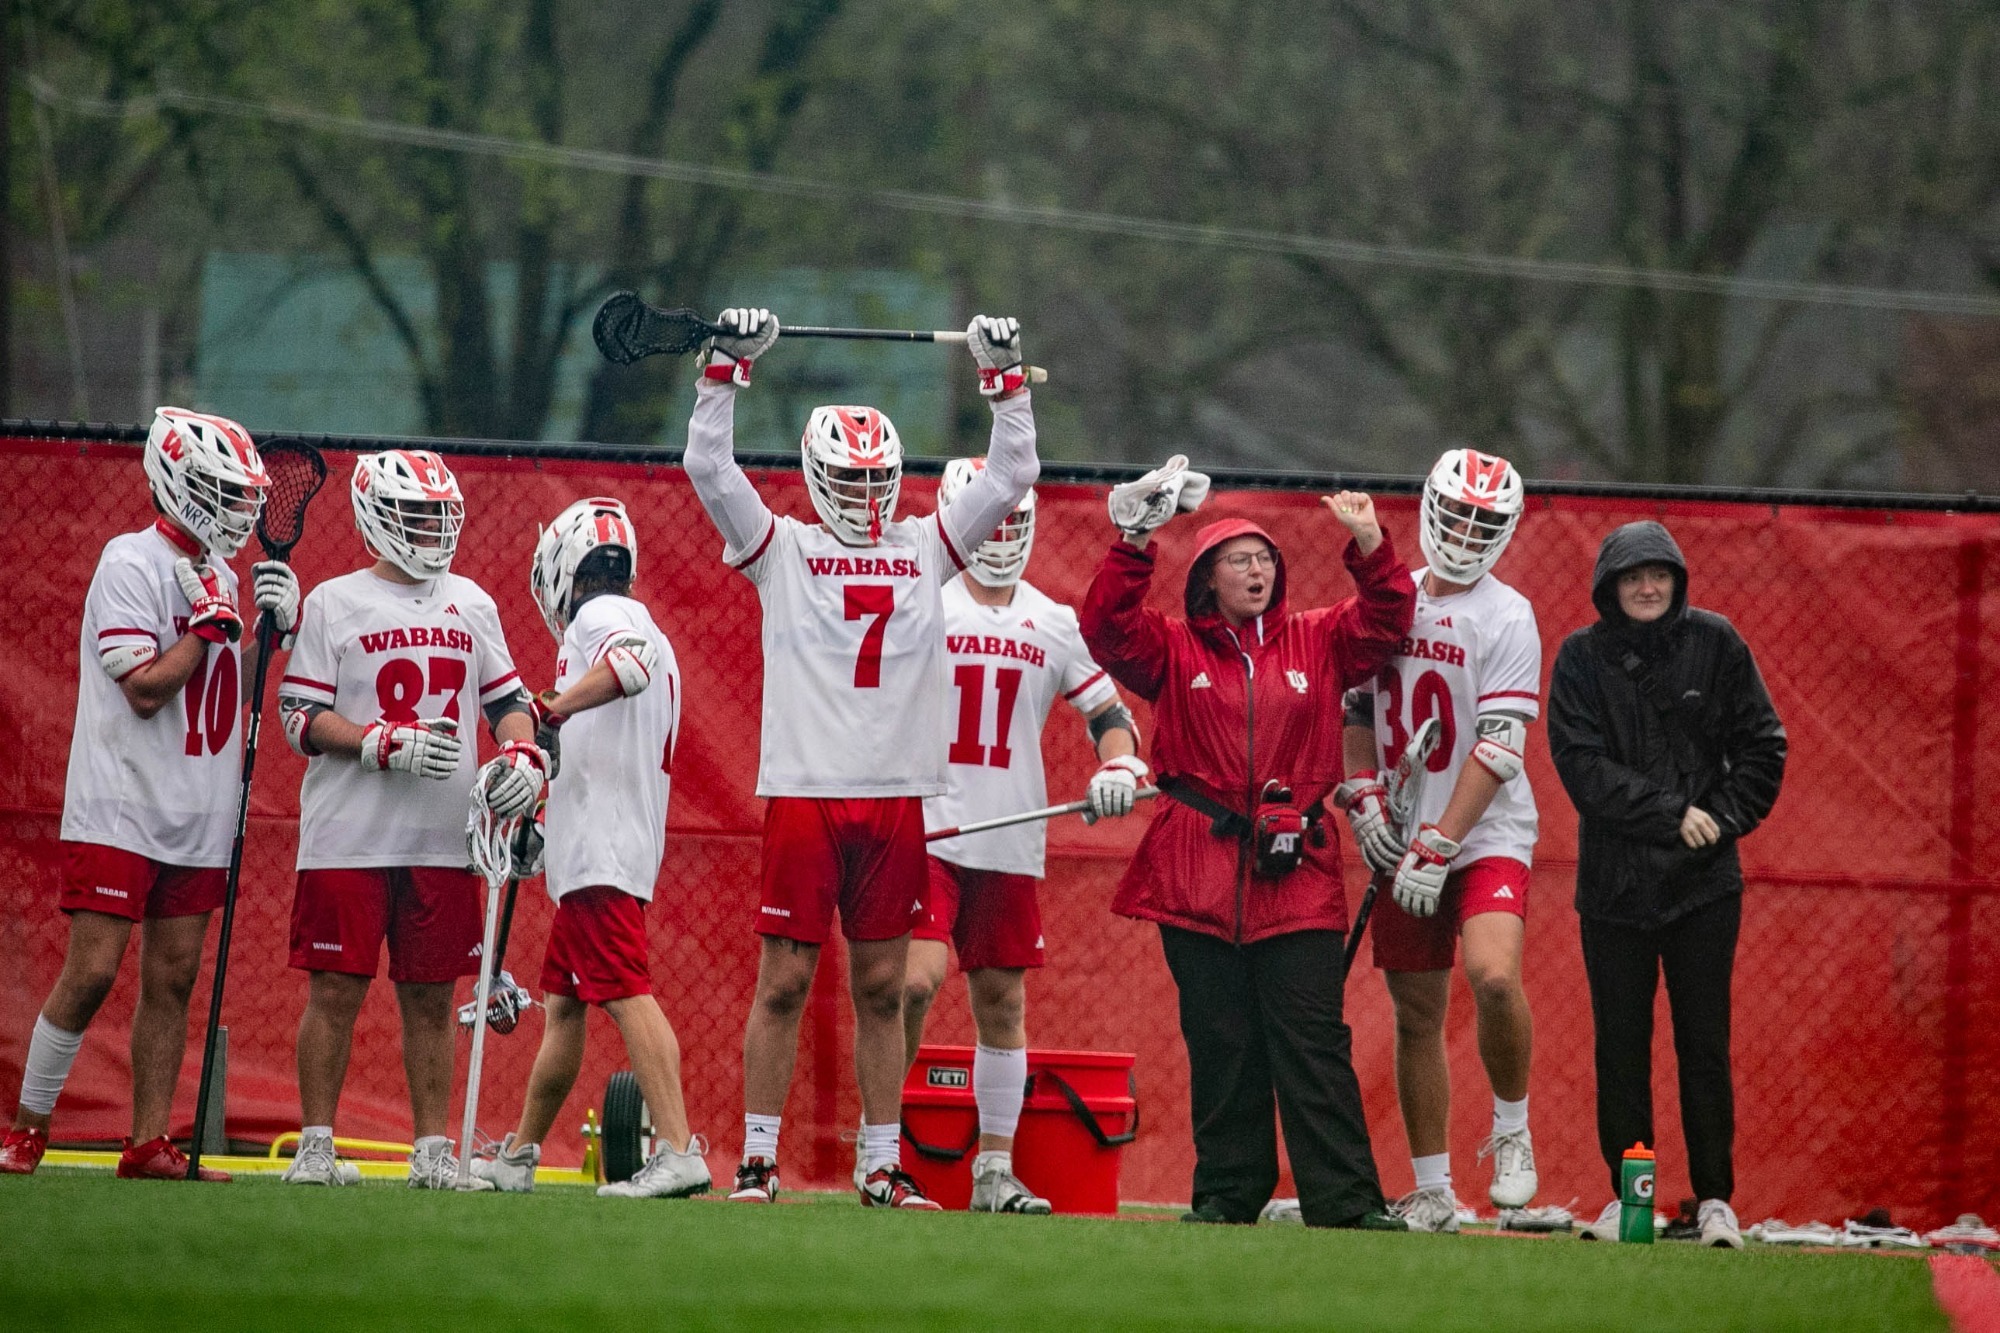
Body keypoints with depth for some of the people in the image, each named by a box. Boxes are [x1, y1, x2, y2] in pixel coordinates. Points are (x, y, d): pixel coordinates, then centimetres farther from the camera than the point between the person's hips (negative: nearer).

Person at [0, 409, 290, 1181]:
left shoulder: (217, 572, 14)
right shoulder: (133, 564, -11)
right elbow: (145, 689, -19)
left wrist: (271, 629, 4)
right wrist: (212, 621, -14)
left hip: (198, 820, 7)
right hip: (120, 813, -7)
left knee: (172, 978, 5)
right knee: (92, 972, -9)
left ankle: (149, 1145, 7)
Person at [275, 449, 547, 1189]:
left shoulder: (472, 605, 13)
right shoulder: (333, 604, 0)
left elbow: (509, 700, 18)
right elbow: (302, 718, -5)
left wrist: (521, 755, -3)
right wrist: (388, 745, -18)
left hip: (443, 841, 4)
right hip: (349, 840, -4)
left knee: (431, 995, 6)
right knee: (337, 991, -1)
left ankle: (433, 1148, 11)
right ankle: (316, 1146, 5)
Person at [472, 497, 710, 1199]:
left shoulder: (599, 615, -5)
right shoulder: (649, 634, 25)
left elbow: (629, 663, -31)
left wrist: (552, 711, -27)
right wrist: (546, 836, 30)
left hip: (601, 852, -10)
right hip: (595, 857, 10)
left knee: (627, 994, -17)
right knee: (562, 1002, 16)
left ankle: (678, 1150, -26)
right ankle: (518, 1157, 24)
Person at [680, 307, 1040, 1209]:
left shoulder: (924, 550, 13)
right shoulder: (782, 550, 5)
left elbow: (1009, 479, 15)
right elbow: (708, 466, -3)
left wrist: (1004, 379, 10)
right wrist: (727, 368, -7)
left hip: (896, 797, 3)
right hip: (803, 792, -3)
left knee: (881, 989, 7)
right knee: (784, 983, -1)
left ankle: (882, 1167, 11)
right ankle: (757, 1161, 3)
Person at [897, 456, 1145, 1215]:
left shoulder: (1054, 624, 11)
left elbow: (1107, 711, 17)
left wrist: (1119, 765, -3)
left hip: (1011, 843, 4)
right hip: (923, 829, -4)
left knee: (1003, 1000, 6)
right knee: (916, 980, -17)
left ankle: (995, 1167, 12)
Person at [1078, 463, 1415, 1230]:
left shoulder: (1316, 643, 13)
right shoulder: (1173, 650, 8)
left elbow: (1385, 621, 6)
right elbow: (1108, 627, -4)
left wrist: (1369, 546, -8)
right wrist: (1135, 541, -12)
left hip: (1298, 876, 0)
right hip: (1199, 875, 0)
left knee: (1313, 1044, -5)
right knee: (1220, 1045, 4)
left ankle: (1345, 1201, -8)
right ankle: (1227, 1193, 11)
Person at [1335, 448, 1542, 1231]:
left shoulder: (1506, 618, -8)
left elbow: (1498, 749, -14)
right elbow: (1357, 707, 19)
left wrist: (1438, 848, -19)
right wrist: (1364, 797, 2)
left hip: (1486, 838, -5)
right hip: (1408, 843, 5)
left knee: (1493, 974, -27)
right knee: (1417, 1014, 6)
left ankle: (1511, 1129, -4)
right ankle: (1431, 1190, 14)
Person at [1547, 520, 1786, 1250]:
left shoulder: (1715, 644, 2)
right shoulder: (1582, 657, 0)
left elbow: (1762, 746, 5)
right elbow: (1581, 764, -8)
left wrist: (1723, 821, -7)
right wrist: (1670, 816, -15)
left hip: (1704, 885, 0)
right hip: (1614, 882, 0)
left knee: (1705, 1044, 1)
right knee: (1620, 1045, 4)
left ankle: (1714, 1197, 7)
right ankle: (1628, 1195, 13)